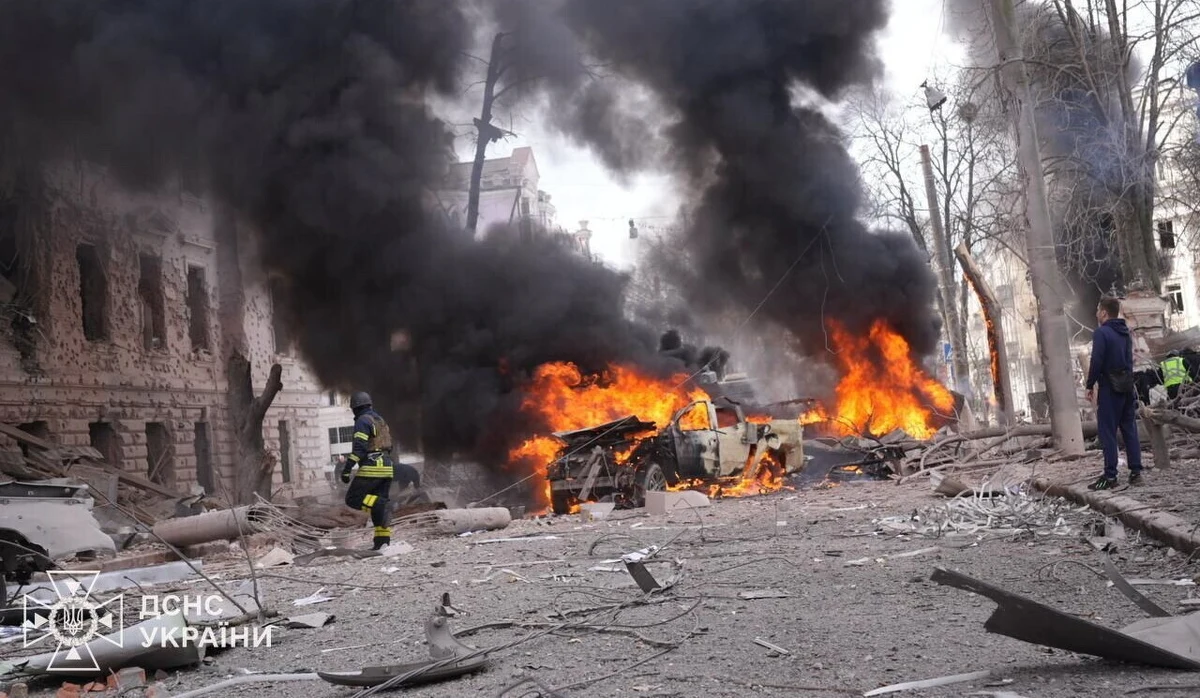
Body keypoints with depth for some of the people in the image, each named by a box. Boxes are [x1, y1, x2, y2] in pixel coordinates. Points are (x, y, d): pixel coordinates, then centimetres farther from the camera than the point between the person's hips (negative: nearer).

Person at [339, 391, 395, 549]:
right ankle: (383, 542, 4)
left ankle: (380, 506, -24)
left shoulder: (362, 421, -7)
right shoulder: (380, 420, 21)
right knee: (378, 504, 10)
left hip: (371, 468, -8)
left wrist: (346, 469, -18)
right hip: (386, 468, 8)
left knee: (352, 499, -2)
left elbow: (359, 447, -17)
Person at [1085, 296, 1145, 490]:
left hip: (1109, 389, -7)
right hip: (1127, 387, 7)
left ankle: (1110, 476, -6)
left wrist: (1090, 386, -8)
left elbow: (1096, 362, -16)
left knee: (1107, 432, -4)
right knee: (1129, 430, 10)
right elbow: (1128, 360, 16)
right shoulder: (1125, 333, 13)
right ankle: (1136, 472, 9)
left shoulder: (1101, 333, -12)